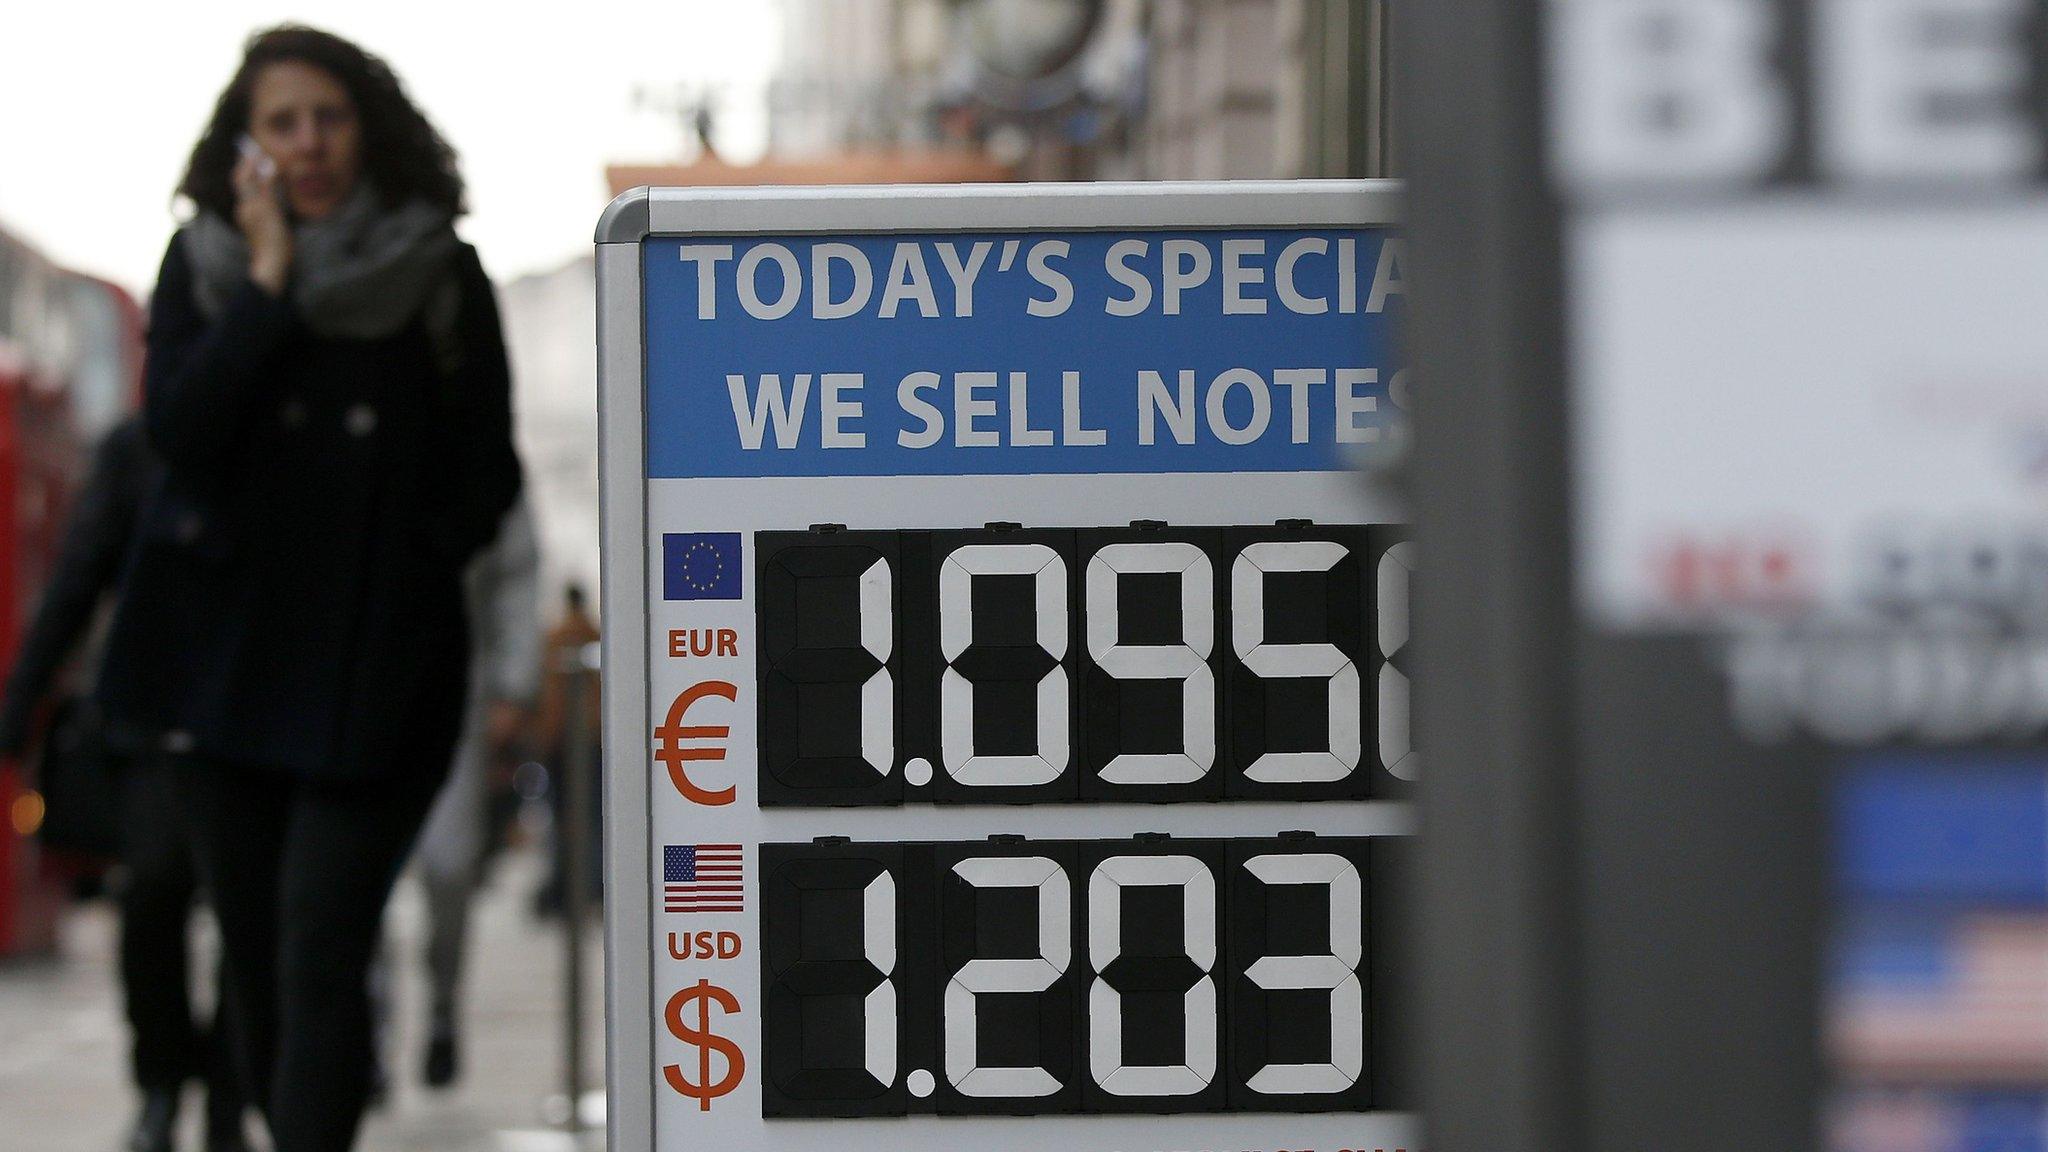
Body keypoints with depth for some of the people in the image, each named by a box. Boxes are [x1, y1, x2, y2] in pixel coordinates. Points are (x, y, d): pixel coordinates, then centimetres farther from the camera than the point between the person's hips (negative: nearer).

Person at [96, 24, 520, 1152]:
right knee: (256, 949, 9)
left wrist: (411, 563, -7)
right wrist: (271, 282, -13)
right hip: (227, 652, 3)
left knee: (320, 959, -13)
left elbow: (486, 471, 6)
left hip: (373, 668, -3)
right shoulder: (204, 266, 4)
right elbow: (180, 427, -12)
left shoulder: (440, 275, 0)